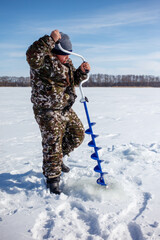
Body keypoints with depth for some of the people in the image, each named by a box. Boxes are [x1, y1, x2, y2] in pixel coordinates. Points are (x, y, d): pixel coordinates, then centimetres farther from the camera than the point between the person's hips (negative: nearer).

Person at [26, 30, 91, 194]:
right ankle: (52, 180, 13)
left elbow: (73, 81, 22)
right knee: (52, 145, -4)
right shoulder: (44, 60, -16)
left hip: (65, 109, 9)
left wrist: (82, 71, 3)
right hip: (48, 112, -9)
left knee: (77, 135, 17)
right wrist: (51, 39, -36)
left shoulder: (66, 62, 12)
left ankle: (57, 158, 38)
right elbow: (32, 56, -39)